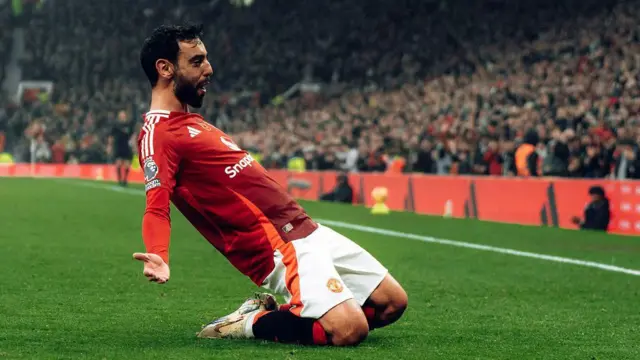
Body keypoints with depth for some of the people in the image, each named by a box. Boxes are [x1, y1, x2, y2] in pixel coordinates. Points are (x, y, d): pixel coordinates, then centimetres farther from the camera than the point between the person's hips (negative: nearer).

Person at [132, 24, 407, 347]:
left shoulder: (192, 123, 18)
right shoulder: (158, 134, -12)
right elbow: (157, 207, -23)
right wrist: (159, 258, -42)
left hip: (307, 230, 10)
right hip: (279, 248, -10)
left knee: (392, 302, 11)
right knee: (349, 329, -26)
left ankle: (267, 310, 14)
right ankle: (250, 323, -3)